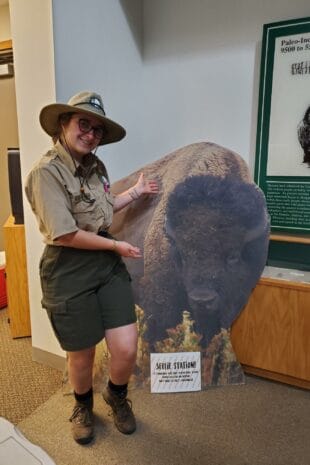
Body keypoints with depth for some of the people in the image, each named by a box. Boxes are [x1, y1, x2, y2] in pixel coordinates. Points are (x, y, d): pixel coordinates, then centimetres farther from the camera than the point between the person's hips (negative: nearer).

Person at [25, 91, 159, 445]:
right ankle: (83, 407, 49)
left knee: (126, 349, 4)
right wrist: (116, 245, -12)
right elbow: (65, 235, -20)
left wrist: (135, 192, 19)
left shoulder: (95, 166, 8)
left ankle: (116, 396, 41)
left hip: (107, 264, 6)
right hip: (68, 272, -6)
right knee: (81, 356, 14)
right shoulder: (46, 172, -16)